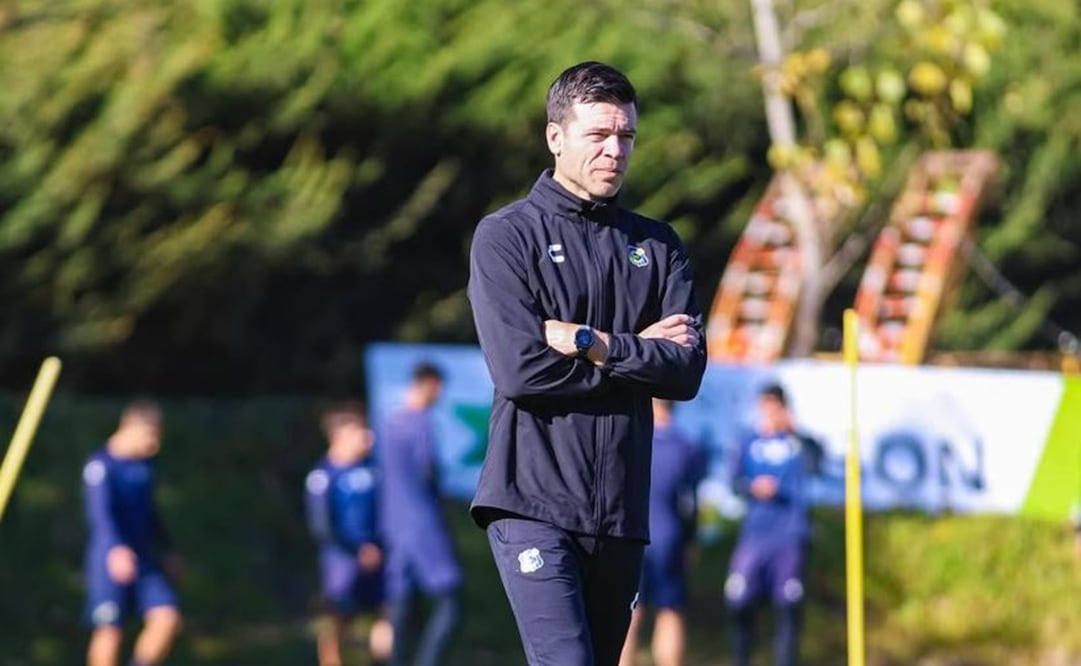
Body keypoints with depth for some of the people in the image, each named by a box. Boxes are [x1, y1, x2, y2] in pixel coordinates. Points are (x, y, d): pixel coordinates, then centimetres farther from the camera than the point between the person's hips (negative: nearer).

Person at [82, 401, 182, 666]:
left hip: (144, 559, 7)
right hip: (109, 561, -7)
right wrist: (116, 549, -43)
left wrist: (165, 551, 32)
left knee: (168, 619, -9)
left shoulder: (145, 462, 13)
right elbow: (100, 511, -27)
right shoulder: (101, 466, -13)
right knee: (109, 633, -5)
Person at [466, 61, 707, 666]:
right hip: (534, 502, -5)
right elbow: (520, 369, -13)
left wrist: (592, 343, -11)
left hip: (622, 509, 5)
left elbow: (687, 371, 0)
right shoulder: (506, 236, 0)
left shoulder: (657, 246, 13)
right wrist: (636, 349, -5)